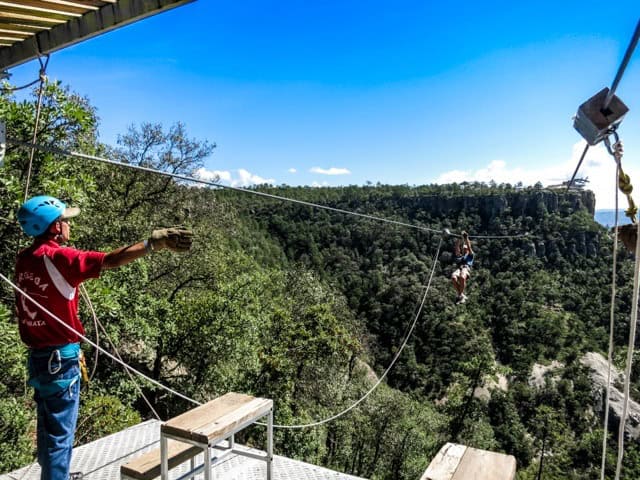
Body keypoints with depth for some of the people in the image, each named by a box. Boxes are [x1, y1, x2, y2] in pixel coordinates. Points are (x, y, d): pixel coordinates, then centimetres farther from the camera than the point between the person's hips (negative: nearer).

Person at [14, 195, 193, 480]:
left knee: (48, 426, 24)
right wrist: (153, 243, -34)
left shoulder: (24, 259, 4)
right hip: (60, 358, -9)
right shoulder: (56, 257, -20)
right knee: (59, 433, 3)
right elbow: (111, 260, -32)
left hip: (38, 355, 9)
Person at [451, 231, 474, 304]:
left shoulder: (470, 255, 30)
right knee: (453, 277, -34)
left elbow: (469, 247, 17)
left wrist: (466, 238, 15)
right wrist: (458, 239, 23)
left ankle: (461, 294, -27)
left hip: (466, 268, -3)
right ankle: (460, 294, -23)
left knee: (462, 277, -40)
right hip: (459, 268, 3)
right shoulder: (459, 256, 38)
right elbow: (456, 248, 29)